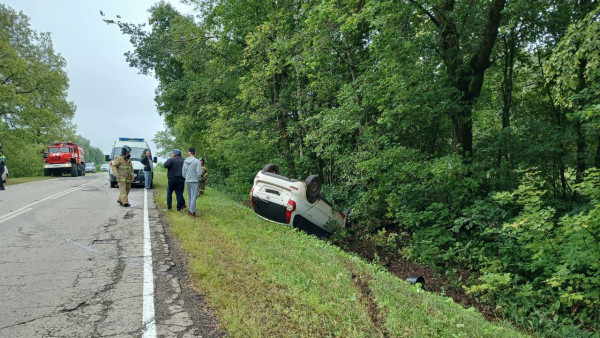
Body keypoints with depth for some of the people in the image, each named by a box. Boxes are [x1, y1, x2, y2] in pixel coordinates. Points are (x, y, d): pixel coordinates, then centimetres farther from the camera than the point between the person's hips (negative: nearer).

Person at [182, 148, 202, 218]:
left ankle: (190, 210, 23)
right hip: (194, 181, -5)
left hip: (187, 181, 5)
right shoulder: (197, 161, -11)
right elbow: (199, 173, -15)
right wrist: (198, 179, 3)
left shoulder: (185, 161, 5)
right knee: (194, 197, 0)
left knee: (189, 197, 16)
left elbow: (183, 173, 9)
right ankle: (192, 212, 1)